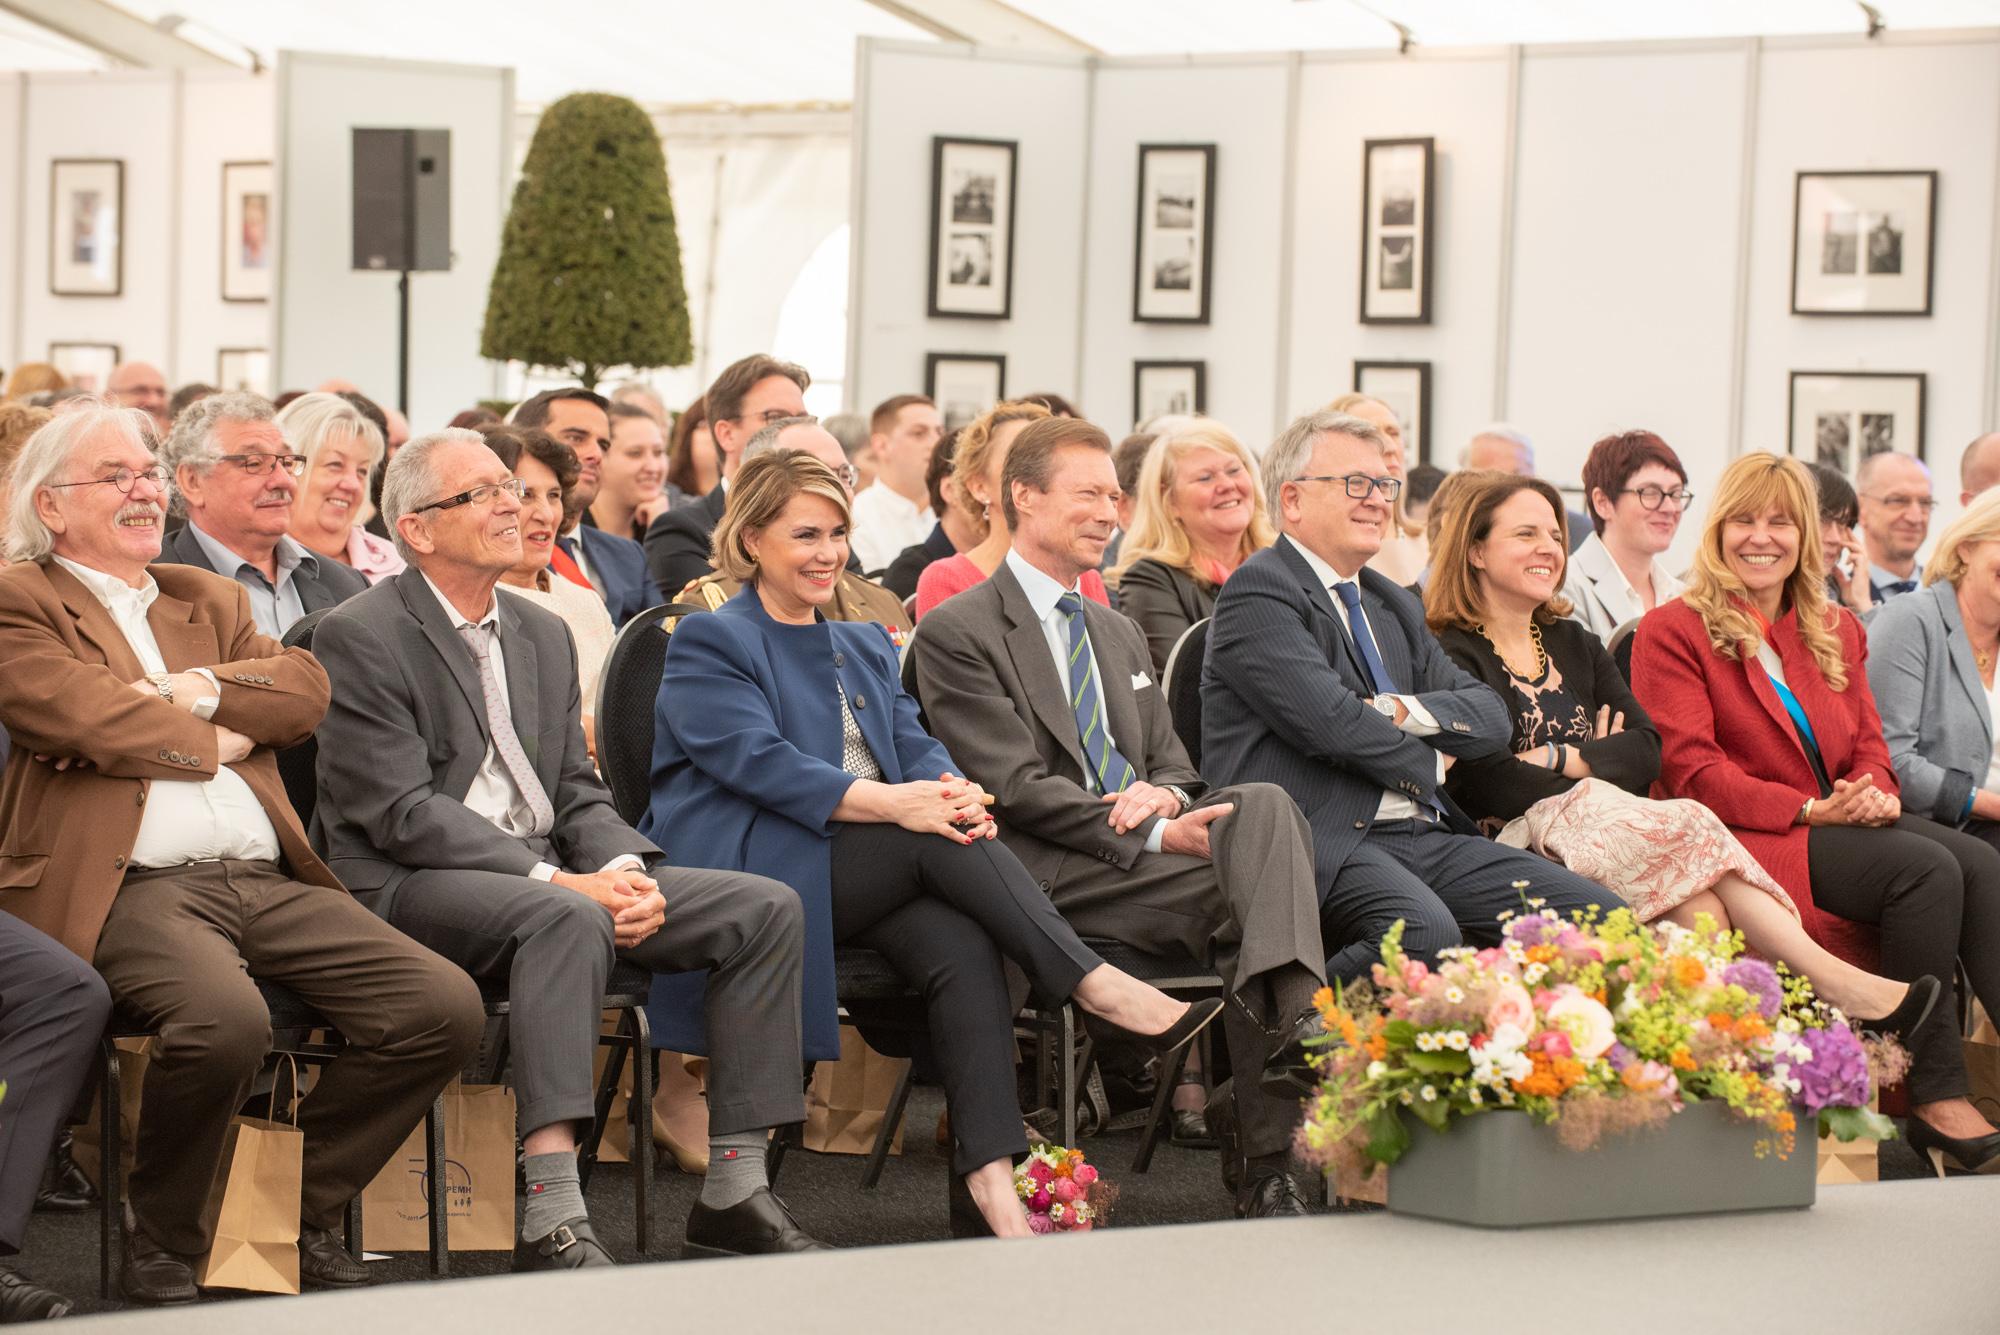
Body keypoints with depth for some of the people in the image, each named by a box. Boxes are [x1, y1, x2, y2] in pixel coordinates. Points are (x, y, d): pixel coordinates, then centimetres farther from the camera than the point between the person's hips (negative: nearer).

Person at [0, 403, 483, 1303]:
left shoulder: (210, 600, 27)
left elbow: (305, 688, 10)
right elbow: (78, 713, -11)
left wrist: (193, 692, -6)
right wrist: (215, 738, 3)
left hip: (271, 881, 7)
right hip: (134, 884, -6)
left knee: (446, 1008, -12)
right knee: (224, 1021, -37)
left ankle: (301, 1210, 6)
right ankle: (160, 1245, -10)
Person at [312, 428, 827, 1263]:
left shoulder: (543, 635, 18)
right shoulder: (360, 639, -6)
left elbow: (578, 792, 16)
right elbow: (402, 813, -15)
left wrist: (624, 869, -8)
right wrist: (556, 880, -22)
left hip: (548, 877, 8)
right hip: (409, 888, -8)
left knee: (764, 907, -8)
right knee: (567, 919, -39)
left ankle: (733, 1192, -9)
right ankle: (551, 1218, -45)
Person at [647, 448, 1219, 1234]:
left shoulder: (864, 647, 27)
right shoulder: (708, 644, 4)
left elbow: (916, 748, 12)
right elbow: (758, 759, -13)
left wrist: (955, 791, -15)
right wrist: (888, 802, -26)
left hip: (864, 874, 5)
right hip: (755, 868, -5)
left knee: (962, 948, -28)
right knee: (939, 840, -29)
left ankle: (991, 1177, -41)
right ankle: (1101, 988, -30)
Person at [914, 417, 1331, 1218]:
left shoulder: (1119, 634, 29)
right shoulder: (955, 633, 3)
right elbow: (1019, 786, -7)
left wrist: (1160, 795, -5)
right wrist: (1156, 835, -18)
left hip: (1150, 848, 6)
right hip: (1046, 874, -6)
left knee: (1264, 803, -29)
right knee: (1244, 890, -32)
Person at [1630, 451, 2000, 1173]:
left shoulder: (1837, 632, 22)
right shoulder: (1671, 631, 2)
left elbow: (1870, 748, 18)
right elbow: (1691, 772, -7)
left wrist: (1874, 793, -8)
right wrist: (1811, 809, -17)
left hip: (1842, 823, 6)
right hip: (1737, 841, -6)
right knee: (1926, 868, -30)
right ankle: (1934, 1098, -27)